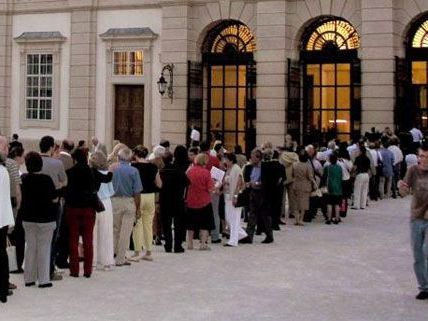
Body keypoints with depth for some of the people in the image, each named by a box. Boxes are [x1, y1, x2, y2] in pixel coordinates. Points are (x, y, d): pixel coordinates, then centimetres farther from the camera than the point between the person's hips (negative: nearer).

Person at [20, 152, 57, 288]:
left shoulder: (23, 179, -3)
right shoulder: (46, 179, -16)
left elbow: (22, 196, 8)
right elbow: (54, 196, -6)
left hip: (27, 218, 4)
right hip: (45, 218, -4)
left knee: (30, 247, 12)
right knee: (44, 248, 2)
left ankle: (29, 278, 17)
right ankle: (43, 279, 3)